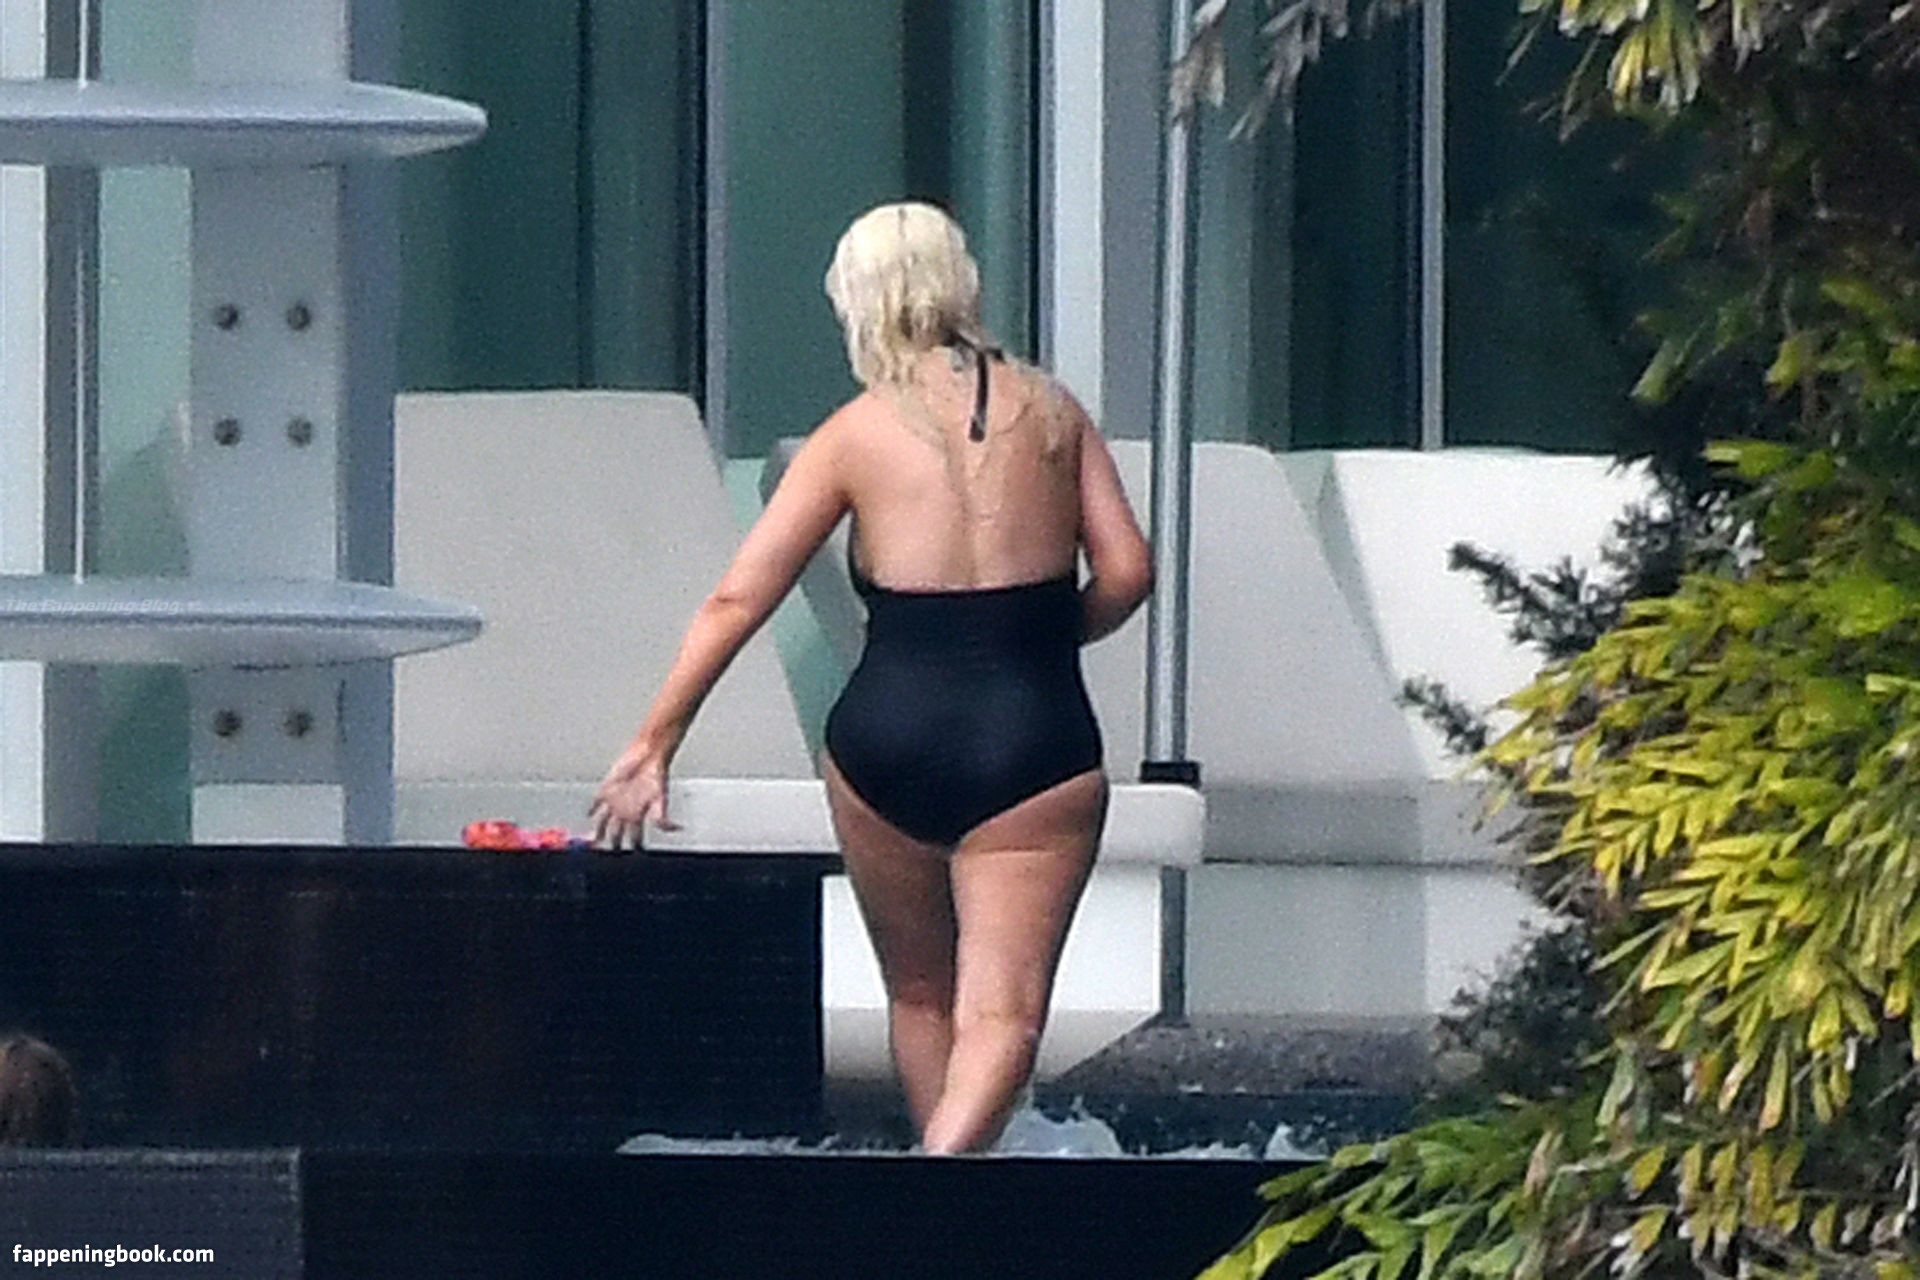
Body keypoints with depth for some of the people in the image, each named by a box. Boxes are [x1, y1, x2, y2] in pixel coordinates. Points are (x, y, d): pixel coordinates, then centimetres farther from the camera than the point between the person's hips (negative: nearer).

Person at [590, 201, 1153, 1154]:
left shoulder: (855, 435, 2)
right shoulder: (1050, 412, 6)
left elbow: (737, 601, 0)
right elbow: (1126, 571, 1)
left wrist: (652, 746, 4)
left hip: (888, 737, 1)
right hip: (1034, 743, -1)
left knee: (920, 994, 22)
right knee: (1002, 1011, -8)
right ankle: (947, 1168, -33)